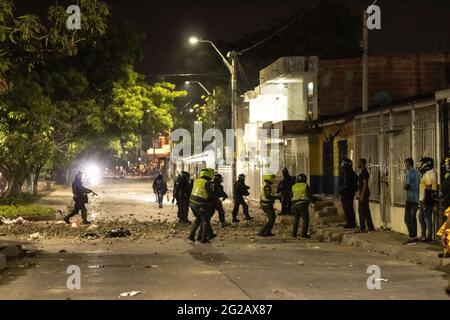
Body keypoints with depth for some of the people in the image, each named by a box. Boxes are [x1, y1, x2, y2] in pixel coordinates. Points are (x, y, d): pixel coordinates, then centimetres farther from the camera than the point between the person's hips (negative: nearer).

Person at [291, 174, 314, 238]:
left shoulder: (293, 187, 11)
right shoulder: (305, 186, -1)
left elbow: (291, 197, 15)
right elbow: (309, 195, -5)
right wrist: (313, 201, 9)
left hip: (295, 205, 5)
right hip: (303, 204, -5)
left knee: (296, 219, 17)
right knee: (306, 219, -1)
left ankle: (294, 233, 12)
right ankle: (304, 234, -11)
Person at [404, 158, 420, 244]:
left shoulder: (409, 173, -14)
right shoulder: (417, 173, 11)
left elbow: (407, 186, -19)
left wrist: (405, 186, 2)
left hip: (410, 199, -9)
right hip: (417, 199, 9)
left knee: (408, 218, -6)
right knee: (413, 218, 15)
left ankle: (411, 237, -11)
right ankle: (415, 236, 16)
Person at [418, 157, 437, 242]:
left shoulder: (428, 174, -15)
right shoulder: (432, 173, 15)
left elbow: (428, 187, -22)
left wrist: (424, 200, -16)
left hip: (426, 200, -10)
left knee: (428, 218, -5)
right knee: (421, 217, 15)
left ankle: (429, 237, -1)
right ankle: (424, 235, 19)